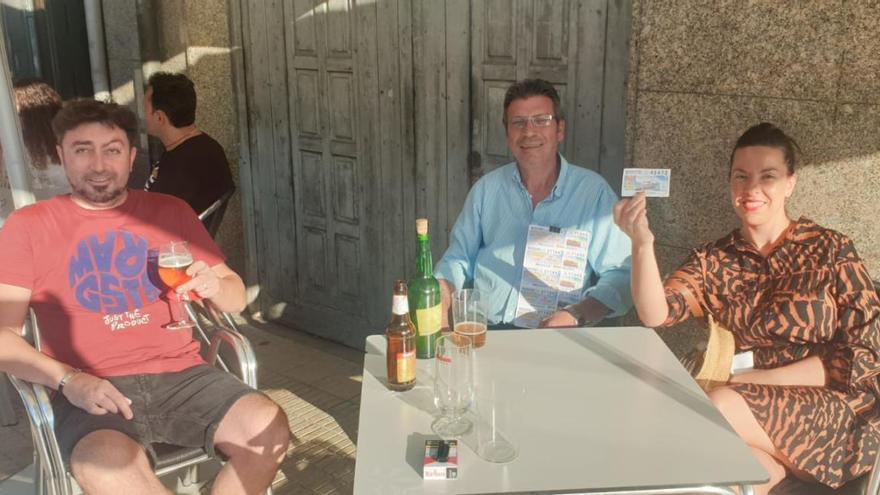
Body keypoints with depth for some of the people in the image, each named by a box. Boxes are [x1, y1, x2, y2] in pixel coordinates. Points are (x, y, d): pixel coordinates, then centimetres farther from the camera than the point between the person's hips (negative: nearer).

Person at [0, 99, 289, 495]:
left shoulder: (170, 212, 13)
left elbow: (236, 298, 16)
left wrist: (215, 287, -9)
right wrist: (69, 380, -15)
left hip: (179, 375, 3)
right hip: (91, 391, -2)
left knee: (269, 430, -23)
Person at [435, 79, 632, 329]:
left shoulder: (594, 191, 0)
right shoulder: (486, 189, 10)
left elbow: (620, 276, -2)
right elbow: (459, 259, 14)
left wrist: (575, 316, -17)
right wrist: (439, 301, -5)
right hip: (485, 333, 1)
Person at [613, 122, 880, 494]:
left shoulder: (830, 250, -1)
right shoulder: (714, 260, 5)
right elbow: (655, 314, -10)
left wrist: (759, 378, -14)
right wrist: (642, 244, -28)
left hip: (835, 406, -3)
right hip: (747, 405, 3)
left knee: (715, 410, -29)